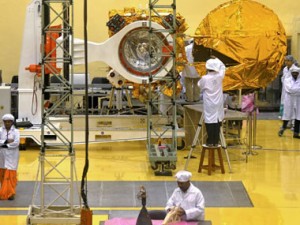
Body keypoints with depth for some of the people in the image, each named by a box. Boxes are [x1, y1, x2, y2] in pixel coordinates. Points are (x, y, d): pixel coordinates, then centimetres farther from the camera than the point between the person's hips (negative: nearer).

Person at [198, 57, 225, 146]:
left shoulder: (204, 78, -11)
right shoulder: (219, 76, -3)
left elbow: (200, 86, 5)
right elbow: (222, 67, 16)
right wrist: (216, 59, 21)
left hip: (209, 104, -3)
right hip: (218, 104, 3)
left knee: (209, 122, 0)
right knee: (217, 122, 5)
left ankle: (210, 141, 1)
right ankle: (216, 141, 7)